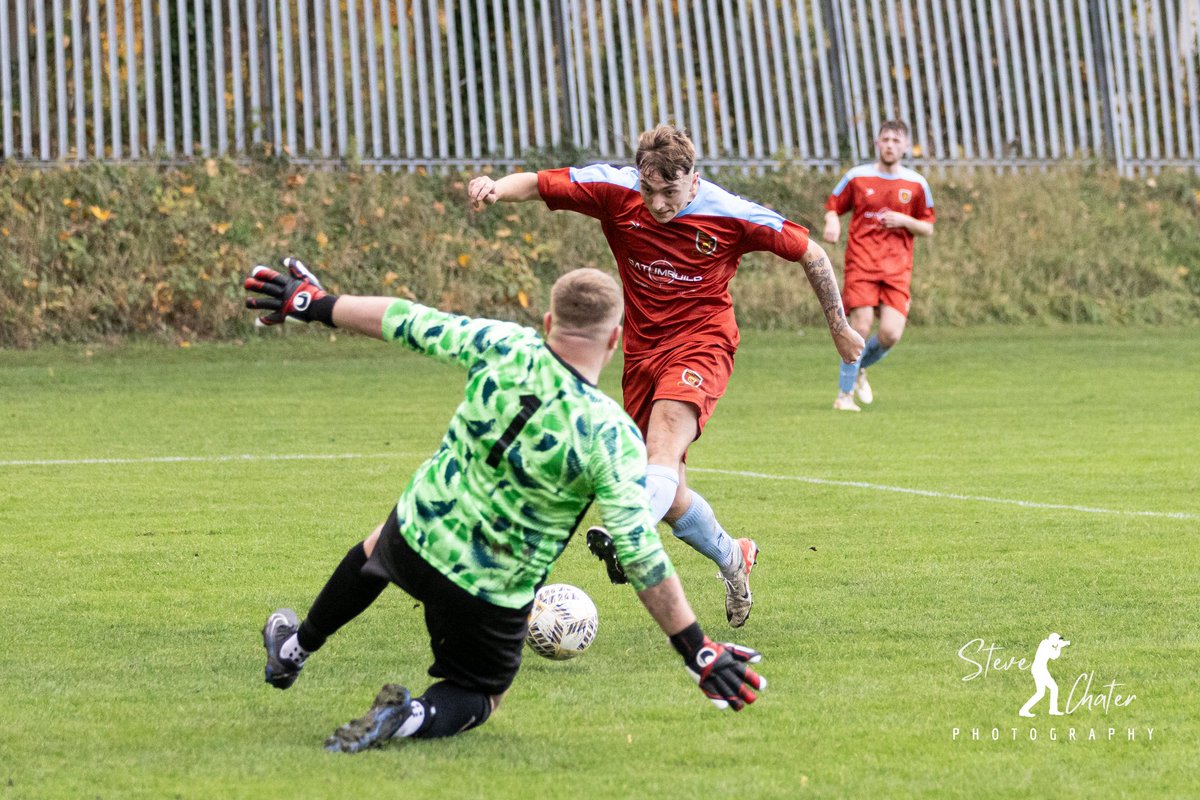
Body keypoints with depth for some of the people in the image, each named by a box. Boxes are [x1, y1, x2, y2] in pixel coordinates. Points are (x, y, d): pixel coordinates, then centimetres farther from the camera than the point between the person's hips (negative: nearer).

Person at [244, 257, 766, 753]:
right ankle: (415, 717, -9)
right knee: (478, 696, 23)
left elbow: (406, 322, -2)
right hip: (492, 599, -3)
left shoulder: (504, 349, -15)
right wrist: (699, 653, -18)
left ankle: (295, 648, 57)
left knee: (375, 548, 40)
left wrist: (316, 303, 14)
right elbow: (640, 555, -23)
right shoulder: (612, 437, -22)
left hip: (415, 535, 3)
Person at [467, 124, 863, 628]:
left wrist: (839, 328, 7)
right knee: (671, 500, 5)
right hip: (643, 351, 4)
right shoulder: (615, 191, -8)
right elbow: (537, 184, -12)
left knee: (663, 441, -33)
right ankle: (733, 558, 33)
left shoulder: (730, 215, -12)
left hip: (701, 341, -4)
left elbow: (810, 253, 0)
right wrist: (496, 189, -35)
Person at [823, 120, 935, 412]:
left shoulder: (916, 185, 8)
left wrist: (904, 220, -7)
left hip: (897, 269, 2)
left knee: (890, 334, -11)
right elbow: (833, 206, 13)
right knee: (861, 327, -15)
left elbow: (928, 229, 13)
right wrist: (833, 222, -11)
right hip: (861, 264, -2)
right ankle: (844, 393, 2)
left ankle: (860, 368, 23)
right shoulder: (857, 177, 5)